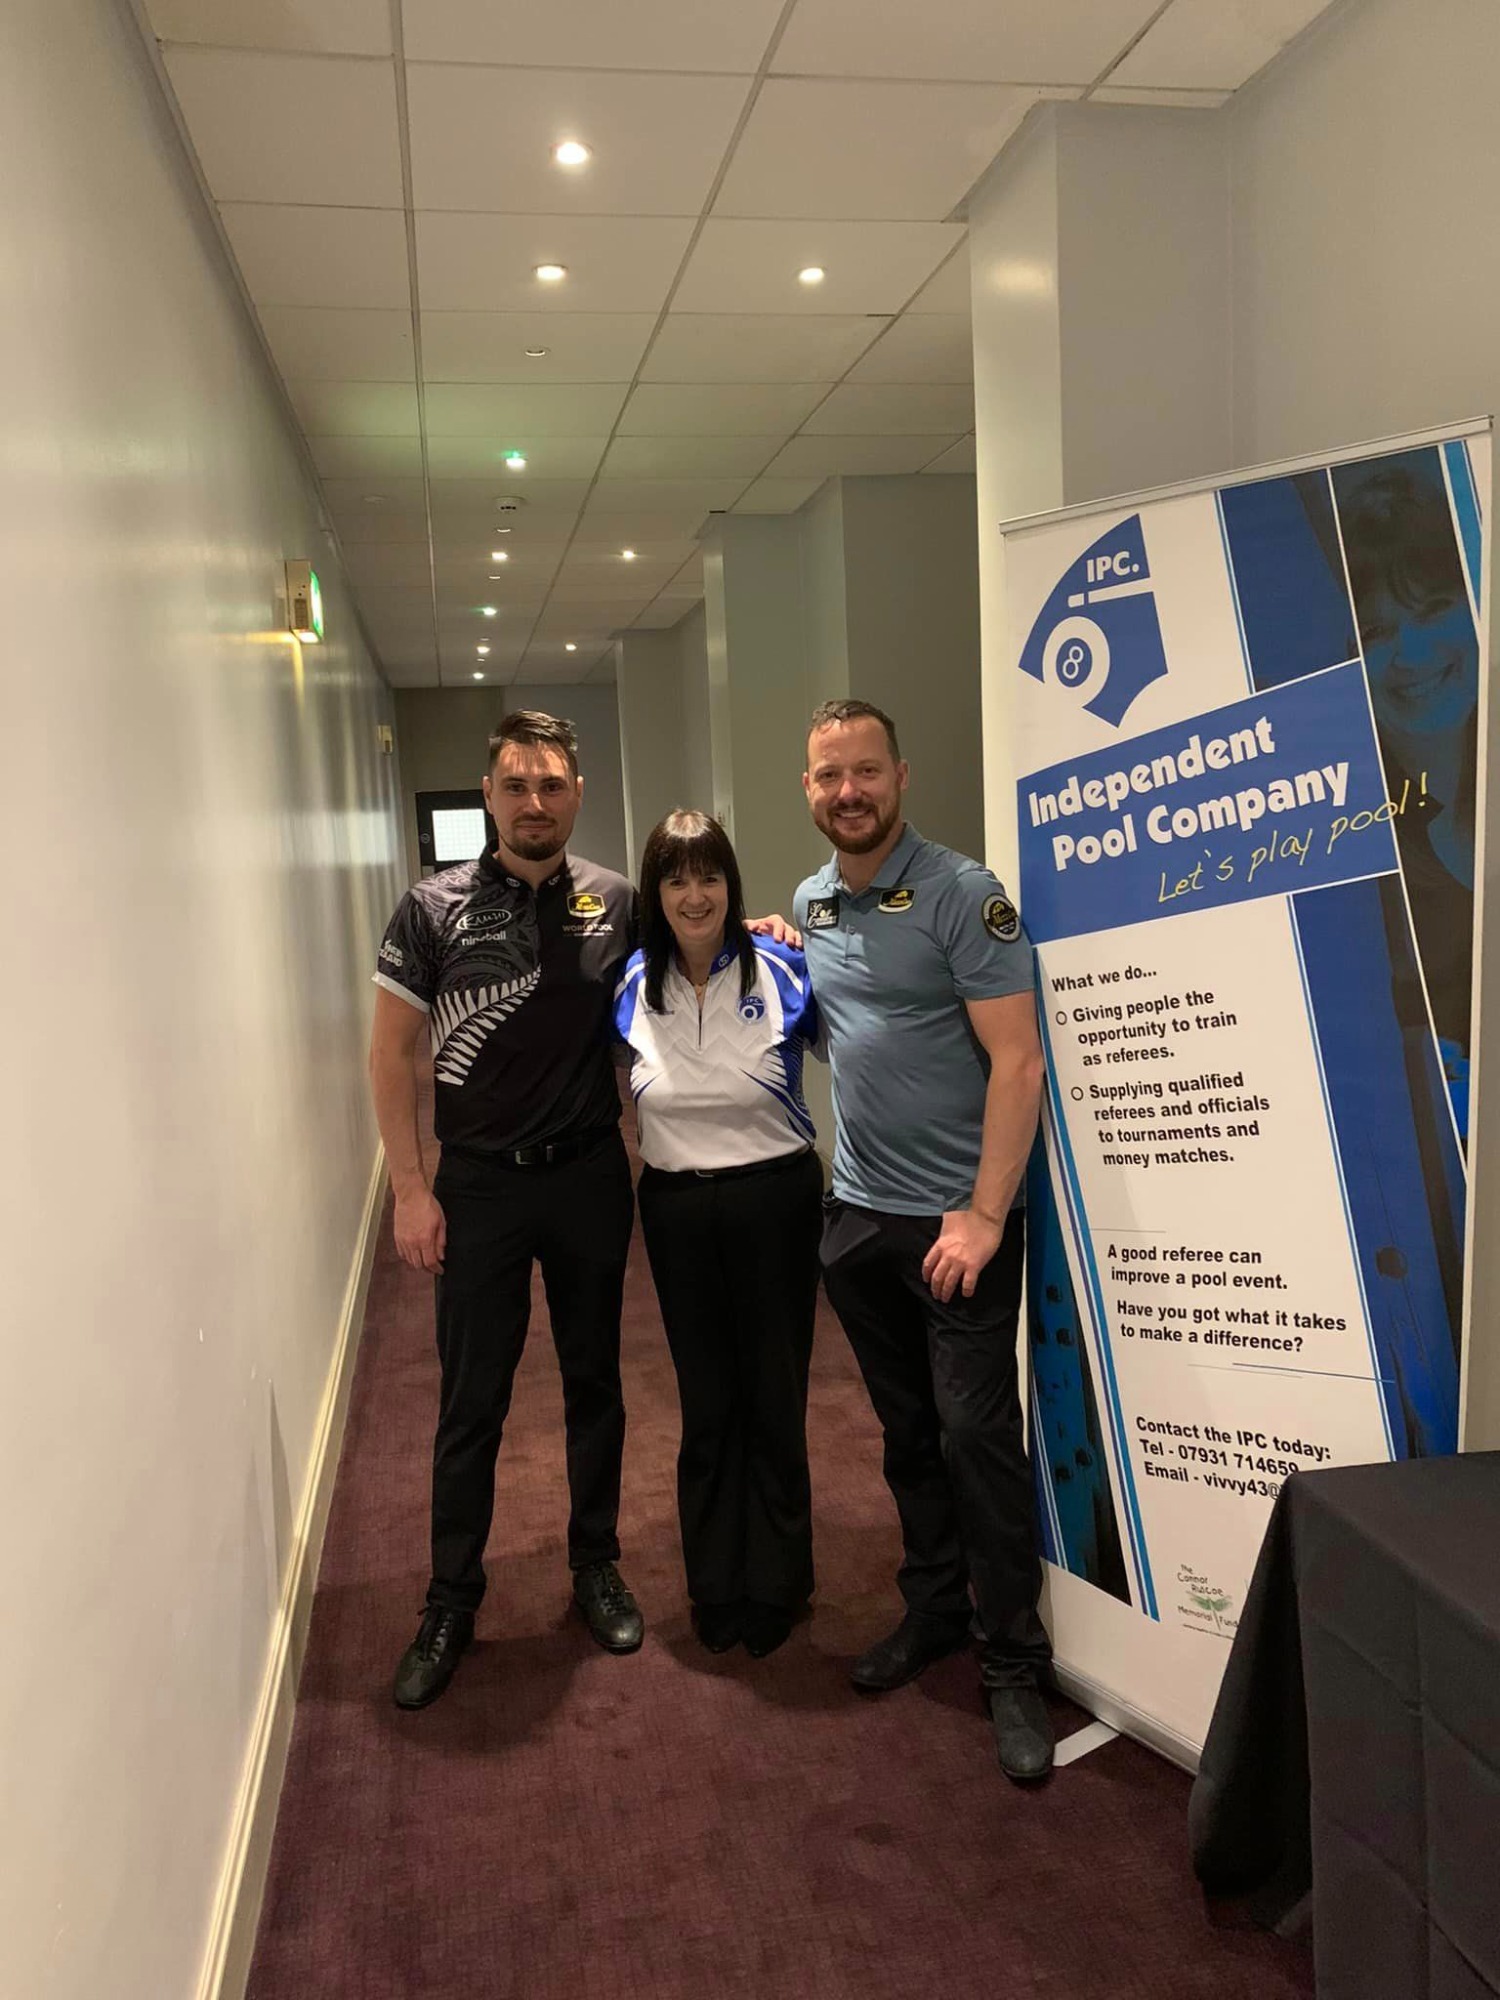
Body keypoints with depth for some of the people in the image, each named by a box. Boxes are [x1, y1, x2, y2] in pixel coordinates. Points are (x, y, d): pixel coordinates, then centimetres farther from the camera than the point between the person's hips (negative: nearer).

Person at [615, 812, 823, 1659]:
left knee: (774, 1397, 11)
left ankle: (776, 1585, 32)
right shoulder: (633, 986, -3)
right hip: (679, 1214, 3)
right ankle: (716, 1587, 35)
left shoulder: (785, 970, -11)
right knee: (706, 1402, 16)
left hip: (775, 1205, -2)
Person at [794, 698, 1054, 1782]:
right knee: (908, 1430, 16)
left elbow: (1018, 1062, -16)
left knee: (978, 1432, -1)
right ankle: (934, 1609, 34)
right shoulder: (811, 902, 8)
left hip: (958, 1217, -6)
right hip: (857, 1210, 6)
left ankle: (1014, 1664, 15)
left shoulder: (963, 896, -12)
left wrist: (983, 1214, -19)